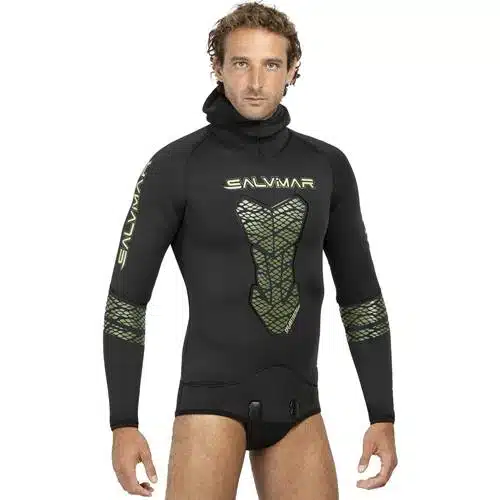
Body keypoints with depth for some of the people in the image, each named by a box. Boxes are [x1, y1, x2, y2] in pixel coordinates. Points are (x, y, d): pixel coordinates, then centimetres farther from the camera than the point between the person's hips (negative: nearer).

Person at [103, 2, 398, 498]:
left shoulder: (327, 166, 5)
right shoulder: (176, 166, -6)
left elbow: (360, 296, 11)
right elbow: (126, 299, -4)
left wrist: (383, 417, 8)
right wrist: (123, 423, -8)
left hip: (298, 402, 4)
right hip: (212, 396, -4)